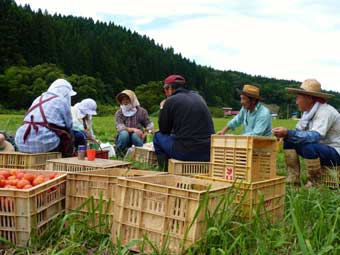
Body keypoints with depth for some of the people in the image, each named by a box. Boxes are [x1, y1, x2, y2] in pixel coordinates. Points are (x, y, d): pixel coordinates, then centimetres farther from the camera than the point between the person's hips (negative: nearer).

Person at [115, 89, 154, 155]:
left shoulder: (141, 111, 1)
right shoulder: (118, 113, -1)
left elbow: (149, 124, 3)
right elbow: (120, 128, -16)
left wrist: (146, 131, -20)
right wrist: (133, 129, -32)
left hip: (137, 136, 0)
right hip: (124, 139, 1)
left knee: (135, 135, -34)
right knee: (124, 133, -33)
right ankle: (120, 153, -14)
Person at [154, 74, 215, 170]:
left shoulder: (171, 101, -3)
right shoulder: (198, 97, 16)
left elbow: (164, 130, 6)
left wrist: (162, 109, 20)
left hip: (186, 153, -6)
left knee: (158, 136, 16)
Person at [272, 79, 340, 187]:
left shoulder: (325, 112, -23)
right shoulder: (308, 112, 3)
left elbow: (315, 136, -37)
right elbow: (298, 132, 6)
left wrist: (288, 133, -44)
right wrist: (284, 134, -16)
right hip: (318, 148, 9)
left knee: (308, 147, -35)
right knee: (288, 141, -1)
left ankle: (314, 183, -15)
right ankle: (293, 178, -2)